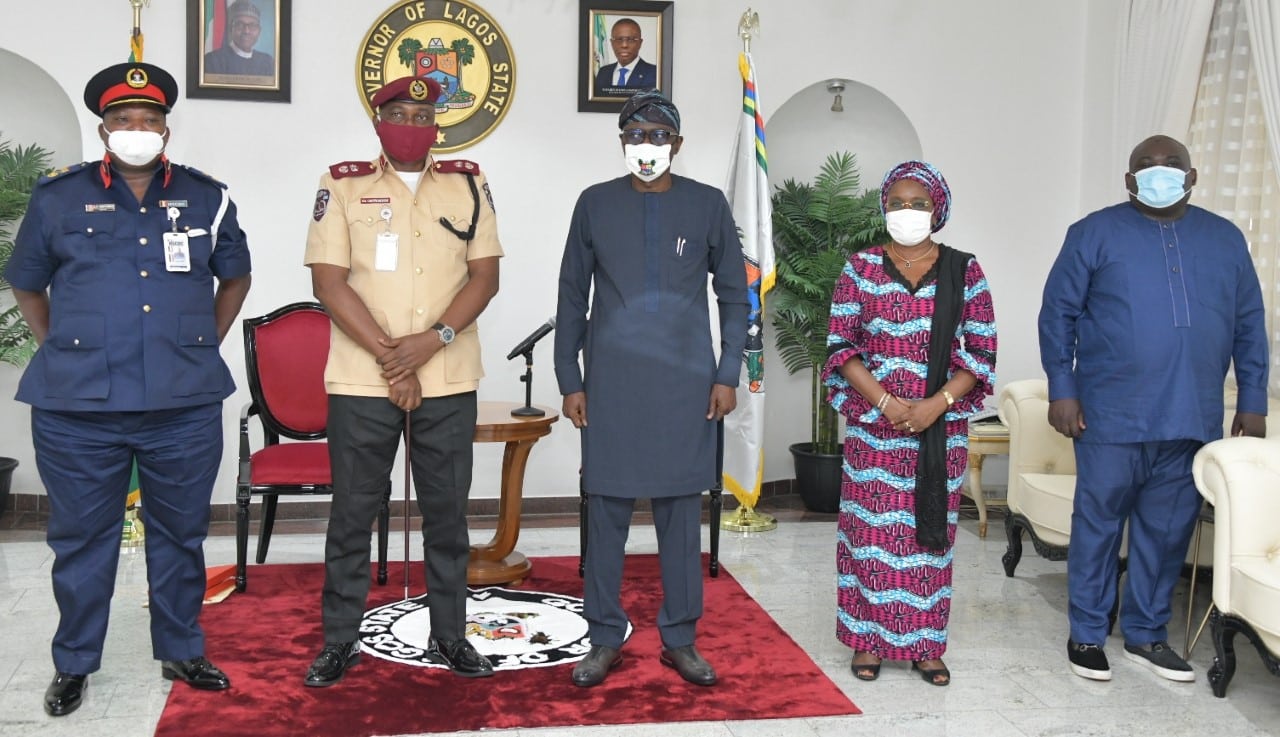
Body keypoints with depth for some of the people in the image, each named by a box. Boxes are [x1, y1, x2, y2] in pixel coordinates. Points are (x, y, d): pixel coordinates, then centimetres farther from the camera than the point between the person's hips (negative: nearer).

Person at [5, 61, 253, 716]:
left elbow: (235, 276, 20)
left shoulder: (205, 198, 7)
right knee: (80, 539, 9)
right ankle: (73, 664, 24)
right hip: (77, 408, -1)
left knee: (180, 535, 12)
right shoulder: (59, 198, 4)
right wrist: (61, 348, 8)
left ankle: (181, 652, 27)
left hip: (184, 405, 1)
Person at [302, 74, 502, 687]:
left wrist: (433, 340, -12)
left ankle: (450, 635, 20)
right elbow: (328, 280, -5)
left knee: (447, 511, 9)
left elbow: (485, 275, 3)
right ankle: (339, 640, 17)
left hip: (448, 382, 2)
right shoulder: (343, 186, 2)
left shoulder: (467, 185, 8)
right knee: (351, 513, 6)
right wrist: (390, 358, -12)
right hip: (361, 381, -1)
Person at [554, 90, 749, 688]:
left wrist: (727, 374, 1)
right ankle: (604, 640, 16)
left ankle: (680, 639, 18)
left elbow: (733, 294, 8)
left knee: (681, 511, 6)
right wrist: (570, 380, 3)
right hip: (611, 384, 0)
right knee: (606, 510, 4)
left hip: (686, 385, 0)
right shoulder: (596, 204, 5)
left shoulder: (707, 205, 4)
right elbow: (571, 296, 7)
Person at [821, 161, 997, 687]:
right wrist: (886, 401, -14)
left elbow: (982, 350, 1)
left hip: (941, 426, 1)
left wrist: (938, 404, -12)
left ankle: (925, 644, 16)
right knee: (872, 527, 3)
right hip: (874, 425, -1)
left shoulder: (964, 270, 3)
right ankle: (868, 640, 15)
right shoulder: (861, 268, 1)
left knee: (930, 530, 6)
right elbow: (840, 346, -3)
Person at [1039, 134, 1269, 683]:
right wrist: (1062, 391, -7)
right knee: (1098, 524, 3)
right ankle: (1087, 634, 16)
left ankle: (1146, 634, 25)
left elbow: (1249, 325, 14)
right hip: (1112, 417, -3)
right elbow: (1058, 313, -1)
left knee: (1168, 530, 10)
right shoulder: (1095, 234, 0)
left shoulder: (1225, 239, 11)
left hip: (1191, 419, 4)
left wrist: (1253, 401, 9)